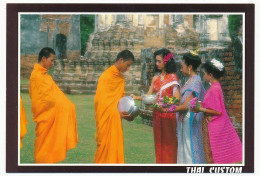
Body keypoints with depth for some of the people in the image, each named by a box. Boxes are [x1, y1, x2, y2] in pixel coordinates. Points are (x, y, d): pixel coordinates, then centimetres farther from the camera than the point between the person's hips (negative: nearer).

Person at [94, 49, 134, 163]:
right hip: (106, 120, -8)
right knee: (106, 147, -3)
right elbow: (101, 100, -16)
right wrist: (117, 112, -19)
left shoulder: (121, 77, 13)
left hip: (116, 120, 8)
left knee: (116, 147, 9)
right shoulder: (106, 76, -14)